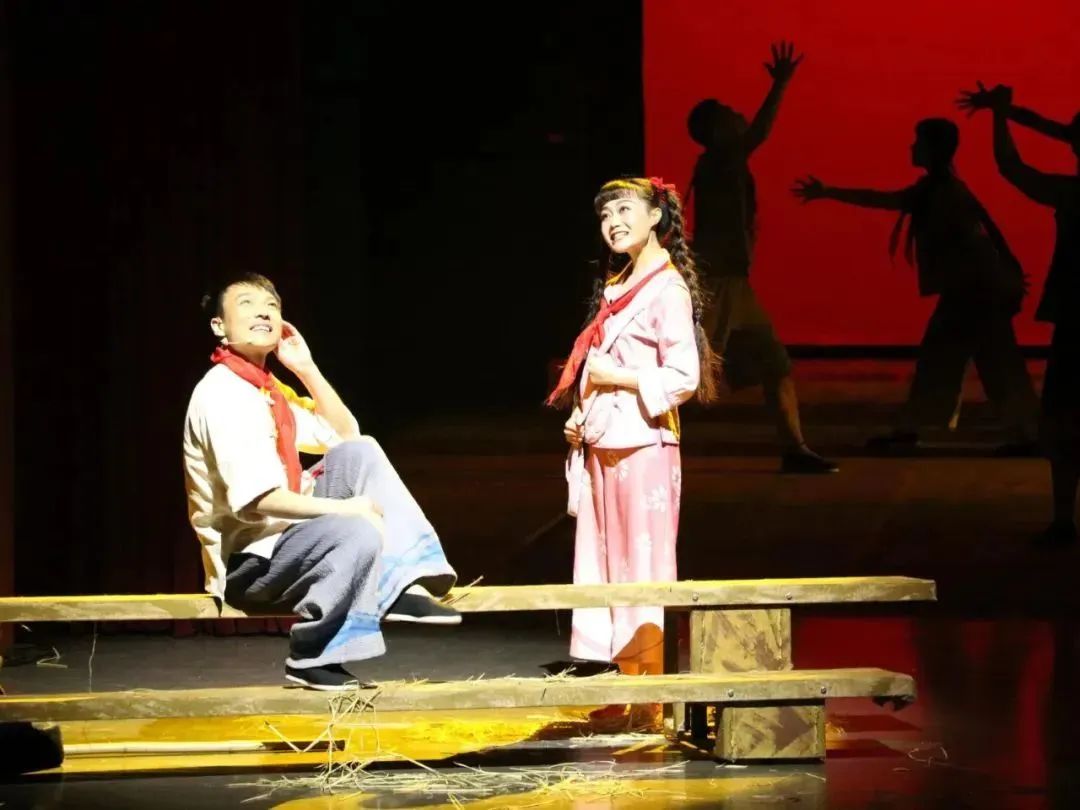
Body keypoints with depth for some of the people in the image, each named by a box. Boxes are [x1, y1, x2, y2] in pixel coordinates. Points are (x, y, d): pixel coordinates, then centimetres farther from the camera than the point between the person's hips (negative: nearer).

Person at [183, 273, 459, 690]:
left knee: (360, 453, -1)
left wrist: (306, 368, 7)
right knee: (359, 531, -32)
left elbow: (346, 435, 17)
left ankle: (400, 586, -13)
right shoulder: (222, 394, -16)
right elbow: (254, 500, -26)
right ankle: (311, 656, -16)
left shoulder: (267, 388, 14)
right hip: (247, 561, -10)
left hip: (284, 535, 10)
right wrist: (344, 508, -23)